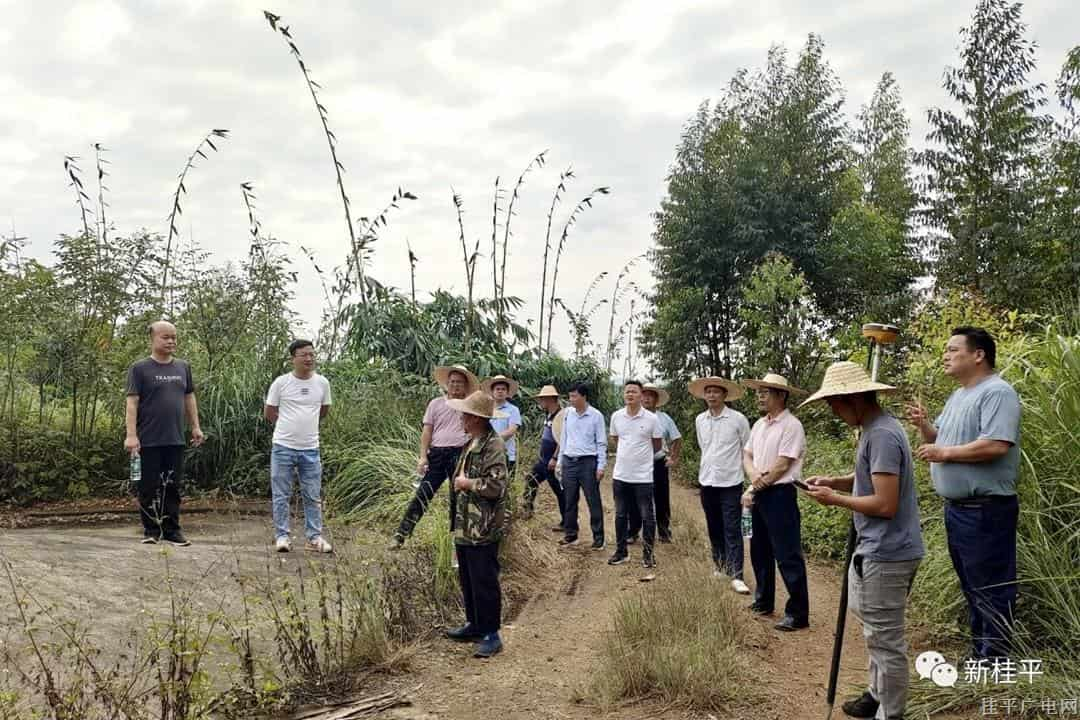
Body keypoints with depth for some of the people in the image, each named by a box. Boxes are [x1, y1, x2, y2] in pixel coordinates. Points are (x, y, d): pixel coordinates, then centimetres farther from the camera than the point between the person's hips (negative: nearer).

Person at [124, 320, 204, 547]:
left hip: (175, 440, 4)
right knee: (149, 487, 3)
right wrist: (131, 435, -15)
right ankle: (151, 530, 14)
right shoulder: (140, 369, -3)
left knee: (173, 487, 8)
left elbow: (189, 398, 18)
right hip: (149, 441, -4)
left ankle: (172, 529, 15)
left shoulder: (183, 367, 12)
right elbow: (132, 402, -8)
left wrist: (195, 427, 13)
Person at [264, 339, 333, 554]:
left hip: (310, 449, 2)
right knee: (281, 496, 5)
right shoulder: (281, 383, -6)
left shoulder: (322, 383, 1)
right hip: (283, 447, -2)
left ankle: (314, 537, 15)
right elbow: (269, 413, 4)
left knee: (313, 497, 7)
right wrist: (289, 426, 11)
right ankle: (282, 536, 14)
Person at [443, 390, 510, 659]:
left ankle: (491, 634, 10)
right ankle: (474, 625, 33)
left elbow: (496, 486, -26)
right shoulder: (473, 443, 13)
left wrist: (467, 483, -15)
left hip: (483, 531, -10)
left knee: (484, 583, -1)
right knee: (467, 580, 19)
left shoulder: (494, 446, -19)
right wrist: (460, 482, 9)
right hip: (465, 527, 10)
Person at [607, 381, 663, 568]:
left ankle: (648, 553, 16)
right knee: (620, 515, 12)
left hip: (643, 476, -3)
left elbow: (657, 445, 4)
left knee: (647, 516, 4)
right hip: (620, 475, 3)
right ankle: (621, 551, 24)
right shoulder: (616, 416, 0)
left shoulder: (651, 419, -9)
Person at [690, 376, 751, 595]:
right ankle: (720, 565, 29)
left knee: (732, 531, -5)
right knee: (714, 528, 14)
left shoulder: (738, 419, -8)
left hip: (730, 483, -4)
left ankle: (736, 575, -4)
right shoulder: (699, 420, 5)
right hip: (707, 482, 5)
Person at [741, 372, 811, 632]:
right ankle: (763, 602, 31)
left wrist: (752, 491, -11)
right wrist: (754, 475, -13)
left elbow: (781, 466, -18)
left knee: (788, 555, -5)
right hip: (759, 495, 9)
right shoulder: (759, 424, 11)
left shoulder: (791, 425, -14)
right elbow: (747, 456, 10)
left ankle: (798, 614, 2)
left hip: (780, 495, -9)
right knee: (759, 551, 17)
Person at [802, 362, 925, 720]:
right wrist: (833, 481, 7)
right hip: (876, 549, 11)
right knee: (877, 631, 23)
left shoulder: (881, 435, -23)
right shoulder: (874, 428, 9)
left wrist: (835, 499, -14)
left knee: (885, 638, 2)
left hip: (886, 554, -11)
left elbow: (885, 504, -26)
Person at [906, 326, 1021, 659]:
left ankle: (994, 663, 7)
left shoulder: (997, 392, -15)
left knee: (991, 589, -2)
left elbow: (996, 446, -27)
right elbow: (940, 439, 23)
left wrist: (944, 453, -19)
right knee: (971, 587, 18)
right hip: (956, 507, 10)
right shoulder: (957, 396, 16)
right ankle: (979, 654, 30)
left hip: (985, 510, -10)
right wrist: (923, 425, 3)